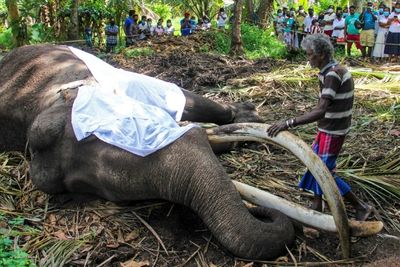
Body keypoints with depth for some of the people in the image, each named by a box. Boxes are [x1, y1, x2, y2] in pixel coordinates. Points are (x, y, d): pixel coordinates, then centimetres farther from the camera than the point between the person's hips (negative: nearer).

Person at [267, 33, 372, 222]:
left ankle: (360, 207, 15)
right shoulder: (330, 71, 4)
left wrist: (288, 123, -40)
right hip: (328, 128, 9)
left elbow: (320, 111, -36)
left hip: (333, 132, -9)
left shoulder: (333, 74, -26)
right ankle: (317, 206, 32)